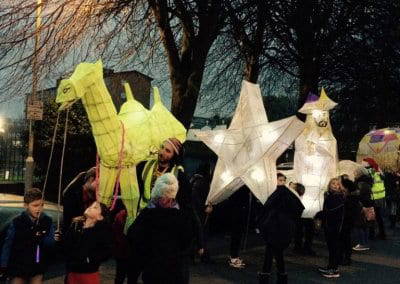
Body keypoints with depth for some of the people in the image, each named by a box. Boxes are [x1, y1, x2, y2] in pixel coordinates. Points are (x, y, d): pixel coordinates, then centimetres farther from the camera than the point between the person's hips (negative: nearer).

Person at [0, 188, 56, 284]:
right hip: (18, 267, -1)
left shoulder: (47, 221, -5)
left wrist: (40, 239, -26)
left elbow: (51, 243, -6)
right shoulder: (17, 222, -10)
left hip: (38, 267, 2)